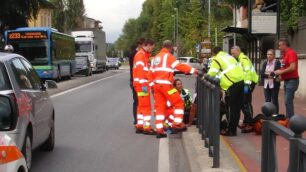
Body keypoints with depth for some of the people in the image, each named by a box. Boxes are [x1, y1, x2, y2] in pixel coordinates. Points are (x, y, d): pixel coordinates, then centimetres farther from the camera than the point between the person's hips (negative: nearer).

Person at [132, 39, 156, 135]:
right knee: (146, 106, -9)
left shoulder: (144, 55, 21)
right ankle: (146, 127, -7)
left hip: (142, 84, 10)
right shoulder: (140, 55, -12)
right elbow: (140, 70, -21)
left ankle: (139, 126, 19)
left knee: (141, 105, 14)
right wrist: (144, 84, -25)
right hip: (142, 84, -10)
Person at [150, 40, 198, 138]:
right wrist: (193, 70, -11)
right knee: (178, 103, 3)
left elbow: (151, 73, 18)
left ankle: (159, 130, 4)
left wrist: (152, 86, 20)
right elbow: (180, 66, -12)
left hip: (156, 85, 8)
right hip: (165, 84, -8)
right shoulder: (168, 56, -3)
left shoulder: (155, 58, 21)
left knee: (159, 107, 8)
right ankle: (177, 124, -1)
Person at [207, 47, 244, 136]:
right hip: (241, 81, 7)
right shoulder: (229, 56, 26)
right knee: (237, 107, 13)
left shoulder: (217, 59, 0)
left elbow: (211, 73, -5)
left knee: (233, 108, -1)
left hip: (233, 84, -7)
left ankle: (231, 131, 5)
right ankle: (233, 129, 21)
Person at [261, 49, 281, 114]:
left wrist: (267, 73, -5)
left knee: (274, 101, 0)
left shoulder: (277, 62, -4)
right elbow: (262, 73, 1)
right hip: (266, 85, 5)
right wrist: (271, 75, -11)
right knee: (267, 101, 7)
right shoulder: (265, 63, 10)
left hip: (274, 85, -5)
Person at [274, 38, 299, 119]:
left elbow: (292, 68, -22)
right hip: (287, 81, 10)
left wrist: (281, 71, -13)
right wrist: (280, 73, 6)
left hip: (292, 80, -10)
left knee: (288, 102, -12)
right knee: (288, 102, 12)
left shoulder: (291, 53, -13)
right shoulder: (285, 54, 15)